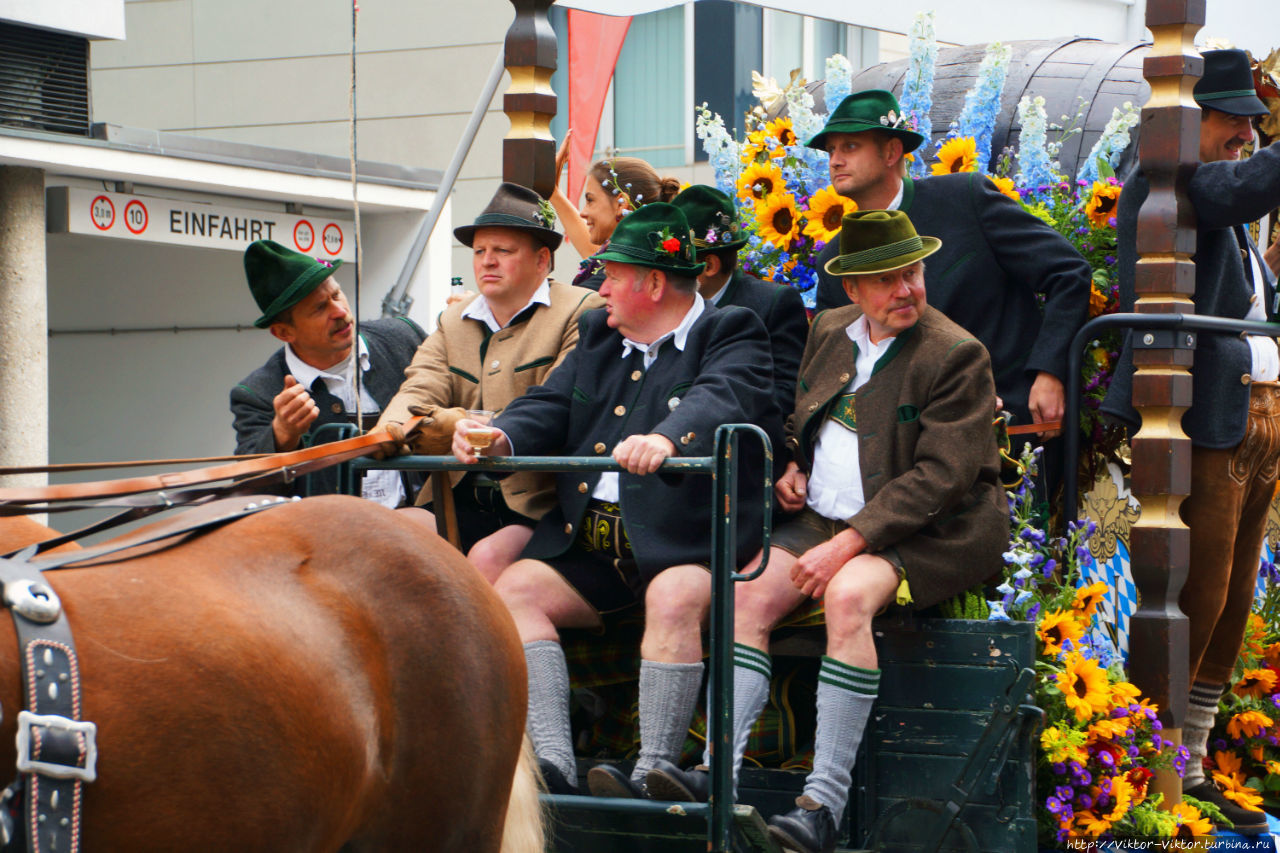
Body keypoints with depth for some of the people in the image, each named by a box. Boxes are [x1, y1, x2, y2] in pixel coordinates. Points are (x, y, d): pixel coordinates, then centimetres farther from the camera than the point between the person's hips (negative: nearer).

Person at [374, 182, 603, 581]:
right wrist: (391, 428, -17)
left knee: (488, 559, -30)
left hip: (539, 503, -5)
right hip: (461, 499, 6)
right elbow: (420, 389, 7)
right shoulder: (453, 321, 20)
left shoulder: (582, 313, -1)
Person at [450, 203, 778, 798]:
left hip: (686, 539, -7)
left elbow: (718, 399, -22)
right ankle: (554, 764, -21)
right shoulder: (598, 336, 22)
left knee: (674, 599, -35)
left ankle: (652, 775, -33)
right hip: (591, 541, 7)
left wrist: (666, 439, -44)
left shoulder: (733, 336, 0)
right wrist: (501, 438, -11)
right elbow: (549, 408, 13)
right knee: (512, 589, -13)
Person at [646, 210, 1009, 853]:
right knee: (749, 591, -17)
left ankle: (826, 799, -32)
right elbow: (801, 420, 30)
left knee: (848, 595, -34)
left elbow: (938, 477, -17)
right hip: (826, 518, 7)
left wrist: (847, 545, -22)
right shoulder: (829, 331, 12)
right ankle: (720, 771, -21)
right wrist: (793, 466, 6)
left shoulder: (956, 356, -10)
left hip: (932, 534, -7)